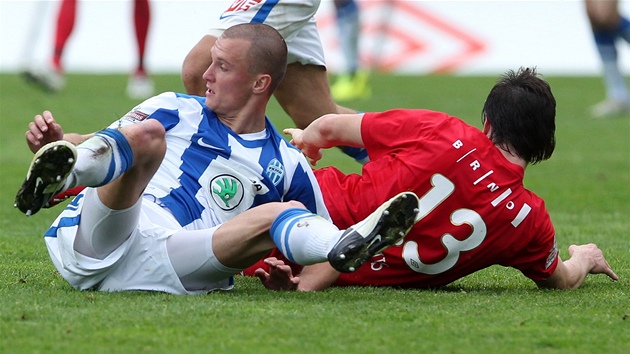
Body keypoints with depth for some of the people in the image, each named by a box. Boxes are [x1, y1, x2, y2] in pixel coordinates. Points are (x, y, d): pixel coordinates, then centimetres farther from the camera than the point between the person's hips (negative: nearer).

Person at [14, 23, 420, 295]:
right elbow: (97, 145, 18)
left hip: (158, 266, 0)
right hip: (90, 239, 0)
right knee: (147, 135, -26)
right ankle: (57, 175, -58)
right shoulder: (175, 110, 21)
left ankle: (350, 247, -55)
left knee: (285, 213, -19)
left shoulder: (286, 166, 19)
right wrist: (58, 141, -6)